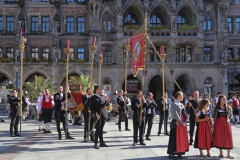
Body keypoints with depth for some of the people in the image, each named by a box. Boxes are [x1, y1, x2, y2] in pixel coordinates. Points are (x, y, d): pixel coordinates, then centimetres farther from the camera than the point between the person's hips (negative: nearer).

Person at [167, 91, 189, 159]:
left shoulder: (181, 104, 14)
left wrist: (184, 121, -5)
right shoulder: (174, 104, -12)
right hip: (176, 124, -8)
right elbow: (175, 115, -18)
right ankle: (171, 153, 3)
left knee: (182, 138, 11)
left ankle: (179, 152, 21)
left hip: (182, 124, 8)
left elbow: (184, 114, 12)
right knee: (174, 138, -5)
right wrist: (182, 122, -15)